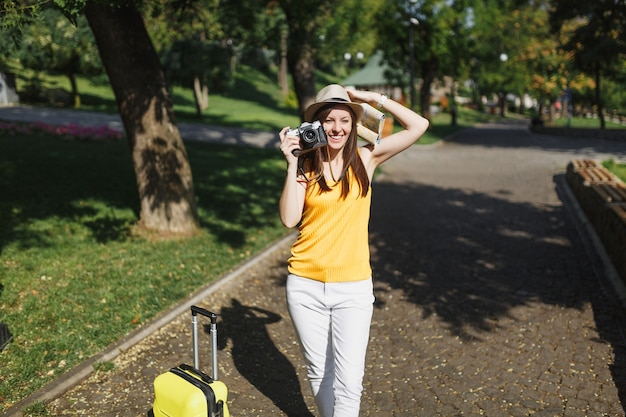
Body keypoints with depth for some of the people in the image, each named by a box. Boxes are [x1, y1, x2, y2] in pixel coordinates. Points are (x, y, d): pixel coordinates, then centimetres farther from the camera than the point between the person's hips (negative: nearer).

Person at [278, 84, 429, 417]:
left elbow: (418, 126, -4)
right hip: (305, 286, 1)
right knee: (319, 372, 15)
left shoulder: (364, 159, 0)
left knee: (348, 381, -3)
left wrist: (375, 99, -7)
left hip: (353, 288, -1)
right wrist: (292, 164, -14)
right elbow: (289, 218, -12)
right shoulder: (305, 166, 0)